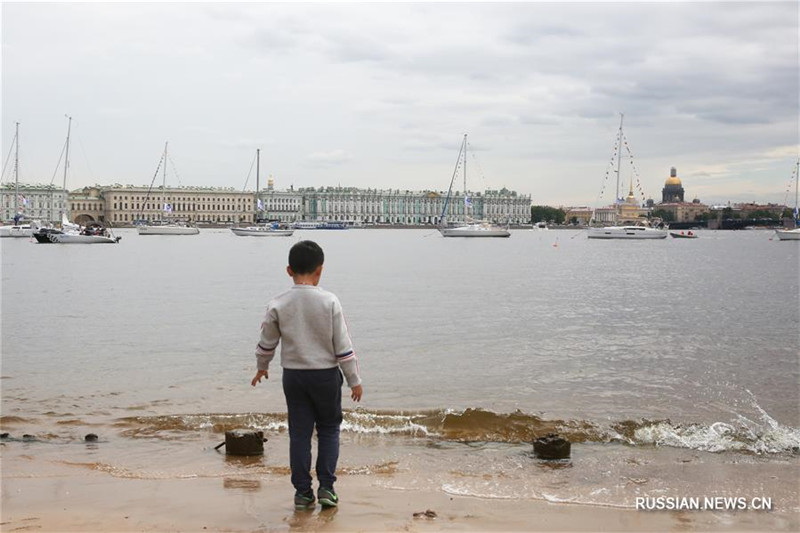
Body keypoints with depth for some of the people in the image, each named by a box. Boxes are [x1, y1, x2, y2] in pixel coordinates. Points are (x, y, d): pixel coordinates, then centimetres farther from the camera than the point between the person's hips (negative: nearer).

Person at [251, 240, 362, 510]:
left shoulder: (277, 304, -7)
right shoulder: (330, 301, -12)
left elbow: (267, 342, 6)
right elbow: (343, 345, -9)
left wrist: (261, 367, 25)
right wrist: (354, 380, 0)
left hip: (293, 375, 1)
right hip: (326, 374, -1)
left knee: (299, 433, 9)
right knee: (329, 429, 14)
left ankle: (303, 492, 11)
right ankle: (326, 487, 8)